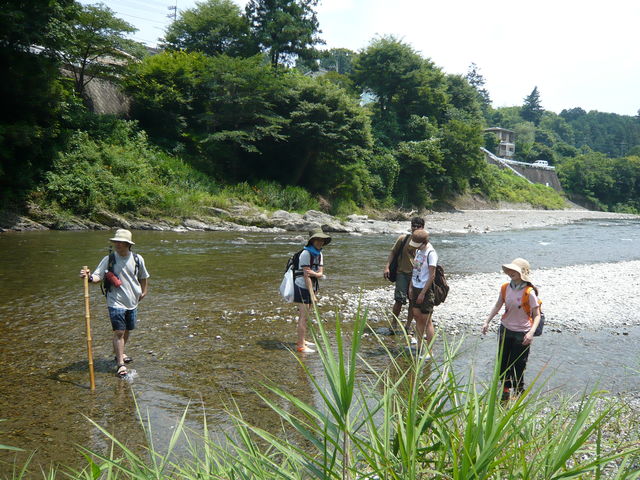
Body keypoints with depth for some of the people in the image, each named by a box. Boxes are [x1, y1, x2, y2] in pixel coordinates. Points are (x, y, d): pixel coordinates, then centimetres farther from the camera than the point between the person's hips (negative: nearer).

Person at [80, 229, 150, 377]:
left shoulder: (137, 259, 0)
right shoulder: (108, 259, -8)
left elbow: (143, 277, 16)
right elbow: (98, 276, -15)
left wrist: (143, 291, 17)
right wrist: (89, 277, -34)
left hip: (132, 302, 4)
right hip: (116, 302, -4)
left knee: (127, 331, 17)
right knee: (119, 332, -9)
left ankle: (119, 353, 40)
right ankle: (120, 364, -1)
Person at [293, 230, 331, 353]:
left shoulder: (319, 254, 8)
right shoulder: (306, 254, -17)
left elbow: (321, 274, 0)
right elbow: (306, 276, -20)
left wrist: (314, 273, -24)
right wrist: (312, 295, -21)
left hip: (311, 287, 8)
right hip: (302, 287, -8)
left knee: (304, 315, 17)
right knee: (304, 316, -9)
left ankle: (302, 340, 29)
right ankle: (301, 346, -6)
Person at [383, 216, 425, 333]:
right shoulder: (403, 239, 0)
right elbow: (393, 252, 5)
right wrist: (387, 267, -6)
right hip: (402, 273, -2)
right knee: (399, 300, -9)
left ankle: (408, 326, 21)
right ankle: (394, 324, 7)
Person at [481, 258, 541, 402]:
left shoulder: (529, 292, -18)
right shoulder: (506, 288, -2)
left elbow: (537, 315, -14)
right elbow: (498, 306, 10)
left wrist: (531, 332, -27)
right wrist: (487, 321, 2)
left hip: (521, 334, -5)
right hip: (505, 330, 5)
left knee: (518, 367, 3)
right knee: (503, 363, 15)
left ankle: (518, 394, 23)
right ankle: (505, 392, 34)